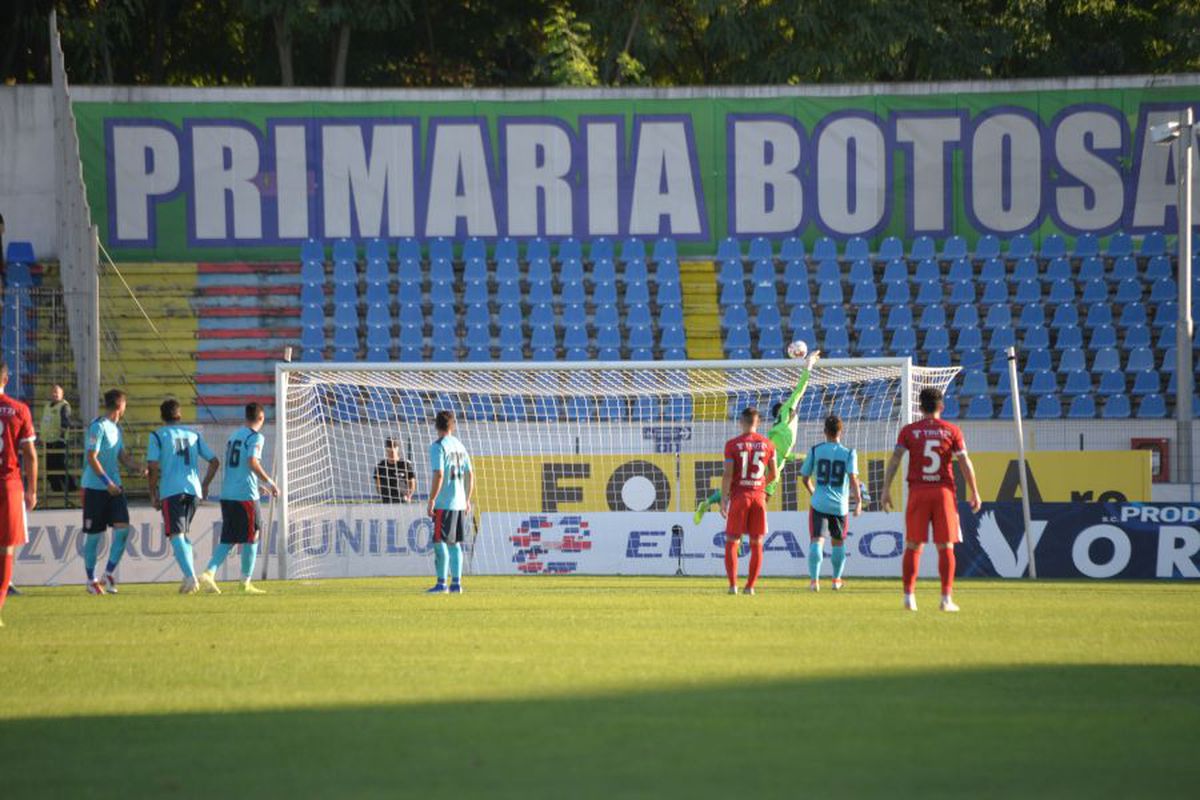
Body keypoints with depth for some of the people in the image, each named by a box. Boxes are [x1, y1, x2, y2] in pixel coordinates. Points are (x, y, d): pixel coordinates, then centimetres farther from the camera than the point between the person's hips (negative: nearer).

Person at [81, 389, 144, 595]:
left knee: (122, 529, -6)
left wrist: (138, 467, -1)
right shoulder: (98, 427, -13)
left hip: (114, 488, 7)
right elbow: (91, 457, -17)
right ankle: (91, 581, 12)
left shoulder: (115, 429, 14)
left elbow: (123, 456, 20)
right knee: (93, 535, 2)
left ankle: (109, 573, 5)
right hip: (94, 488, -7)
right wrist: (108, 483, -20)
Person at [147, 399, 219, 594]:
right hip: (193, 490, 5)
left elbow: (154, 467, -7)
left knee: (176, 536, -8)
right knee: (184, 534, 20)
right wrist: (205, 485, 23)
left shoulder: (158, 436, 2)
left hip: (171, 491, -5)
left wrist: (153, 494, 2)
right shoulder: (193, 435, 15)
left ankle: (191, 578, -25)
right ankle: (190, 577, 12)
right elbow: (215, 461, 12)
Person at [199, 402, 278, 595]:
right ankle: (246, 582, 4)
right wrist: (269, 483, -10)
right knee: (251, 538, 3)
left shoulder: (234, 436, 18)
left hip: (227, 495, 7)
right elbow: (252, 462, -21)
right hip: (246, 495, -7)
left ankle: (209, 573, -8)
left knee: (228, 539, 9)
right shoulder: (255, 437, -7)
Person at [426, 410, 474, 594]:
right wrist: (468, 500, 21)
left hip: (444, 503, -7)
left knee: (440, 542, -5)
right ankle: (456, 582, 11)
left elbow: (438, 475, -18)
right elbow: (470, 474, 15)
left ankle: (441, 583, -9)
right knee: (455, 544, 12)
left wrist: (431, 500, -14)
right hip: (459, 503, 7)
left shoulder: (438, 446, -10)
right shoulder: (459, 446, 12)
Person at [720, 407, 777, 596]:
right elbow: (774, 474, 7)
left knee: (732, 543, 4)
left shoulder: (732, 445, -5)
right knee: (756, 544, 8)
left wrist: (723, 500, -5)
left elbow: (728, 474, -10)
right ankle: (750, 585, 4)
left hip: (738, 496, -2)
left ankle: (733, 585, -7)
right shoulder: (767, 444, 3)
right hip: (759, 495, 2)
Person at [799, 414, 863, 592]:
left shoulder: (815, 450, 2)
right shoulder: (849, 453, 0)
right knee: (838, 542, 20)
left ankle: (814, 579, -24)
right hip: (840, 505, 1)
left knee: (817, 540, -7)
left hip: (819, 503, -1)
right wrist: (858, 501, -11)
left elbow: (805, 478, 10)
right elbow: (853, 477, -13)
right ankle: (837, 580, 29)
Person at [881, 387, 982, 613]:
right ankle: (946, 599, -2)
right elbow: (965, 462, 1)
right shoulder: (952, 431, 2)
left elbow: (895, 460, -4)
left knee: (913, 546, 7)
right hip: (944, 492, -1)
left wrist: (886, 490, -4)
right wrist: (974, 492, 8)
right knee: (946, 547, 3)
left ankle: (909, 596, 1)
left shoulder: (908, 431, 3)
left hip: (917, 492, 1)